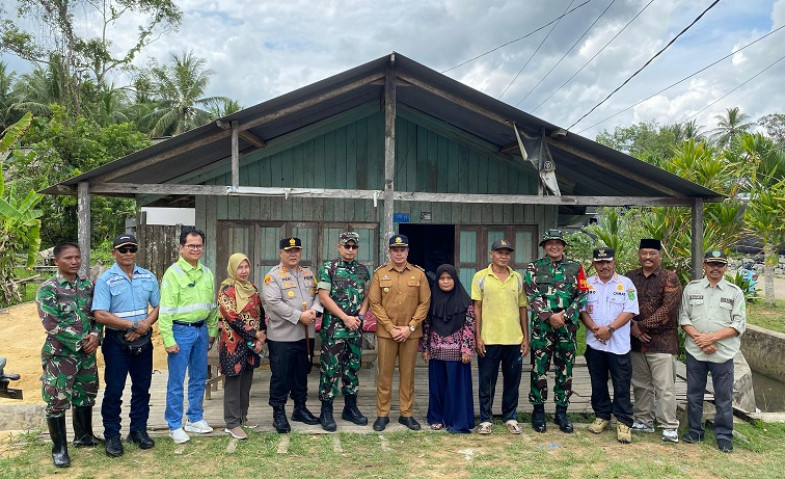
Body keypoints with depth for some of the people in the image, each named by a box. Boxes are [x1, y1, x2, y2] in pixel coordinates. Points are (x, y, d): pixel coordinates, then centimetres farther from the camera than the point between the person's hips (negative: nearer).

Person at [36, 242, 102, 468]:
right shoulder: (47, 289, -12)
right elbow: (52, 325, -17)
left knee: (86, 395, 17)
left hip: (87, 351, 5)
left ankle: (83, 436, 36)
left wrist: (95, 335, -10)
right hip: (60, 353, -5)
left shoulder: (88, 285, 4)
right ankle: (59, 448, 17)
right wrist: (81, 341, -15)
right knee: (57, 399, 3)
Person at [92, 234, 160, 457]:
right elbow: (100, 315, -16)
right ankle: (112, 436, 17)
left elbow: (158, 307, 8)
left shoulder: (149, 277, 5)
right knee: (114, 390, 4)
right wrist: (133, 325, -16)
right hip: (117, 342, -4)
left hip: (143, 341, 4)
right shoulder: (105, 280, -8)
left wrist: (145, 326, -11)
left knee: (142, 388, 12)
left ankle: (138, 430, 26)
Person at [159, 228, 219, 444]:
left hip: (201, 330, 6)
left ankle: (195, 419, 28)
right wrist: (168, 339, -15)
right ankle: (175, 426, 13)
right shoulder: (173, 273, -10)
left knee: (199, 378, 14)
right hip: (181, 331, -6)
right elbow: (165, 309, -12)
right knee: (176, 381, 2)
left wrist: (213, 331, 15)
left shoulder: (207, 273, 8)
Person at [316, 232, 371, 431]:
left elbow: (367, 296, 13)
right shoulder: (328, 268, -5)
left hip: (356, 327, 5)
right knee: (330, 369, -1)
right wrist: (346, 318, -14)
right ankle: (326, 411, 8)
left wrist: (360, 317, -5)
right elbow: (324, 297, -11)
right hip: (334, 327, -5)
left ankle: (350, 408, 24)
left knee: (352, 368, 12)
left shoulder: (363, 270, 10)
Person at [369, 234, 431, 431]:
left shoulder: (419, 274, 2)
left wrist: (410, 327, -9)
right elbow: (375, 303, -3)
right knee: (385, 374, 5)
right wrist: (391, 328, -10)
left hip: (411, 333, 1)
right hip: (386, 332, -1)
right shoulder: (380, 273, 0)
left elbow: (425, 303, 0)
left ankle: (406, 414, 20)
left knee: (408, 374, 9)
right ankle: (382, 415, 16)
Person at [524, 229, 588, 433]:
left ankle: (561, 411, 20)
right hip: (541, 327, -1)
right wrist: (549, 316, -17)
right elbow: (532, 296, -5)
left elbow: (582, 295, 2)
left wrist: (564, 314, -11)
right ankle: (538, 411, 15)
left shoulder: (575, 268, 8)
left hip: (567, 327, 2)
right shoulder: (534, 268, 4)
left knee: (565, 371, 9)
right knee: (539, 369, 3)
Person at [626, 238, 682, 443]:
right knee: (641, 385, 13)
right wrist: (632, 327, -8)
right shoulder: (630, 277, 10)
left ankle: (669, 427, 6)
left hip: (662, 341, -4)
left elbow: (667, 310, -12)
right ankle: (643, 420, 25)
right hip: (636, 341, 5)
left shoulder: (670, 278, -4)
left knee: (665, 387, -3)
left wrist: (641, 326, -12)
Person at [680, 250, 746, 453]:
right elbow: (683, 317, 4)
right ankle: (695, 430, 25)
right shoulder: (691, 288, 5)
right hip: (695, 351, 1)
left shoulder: (735, 292, 2)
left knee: (724, 397, 5)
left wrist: (712, 337, -14)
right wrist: (698, 337, -11)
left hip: (723, 352, -1)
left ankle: (724, 436, 19)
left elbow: (739, 324, -4)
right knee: (694, 394, 11)